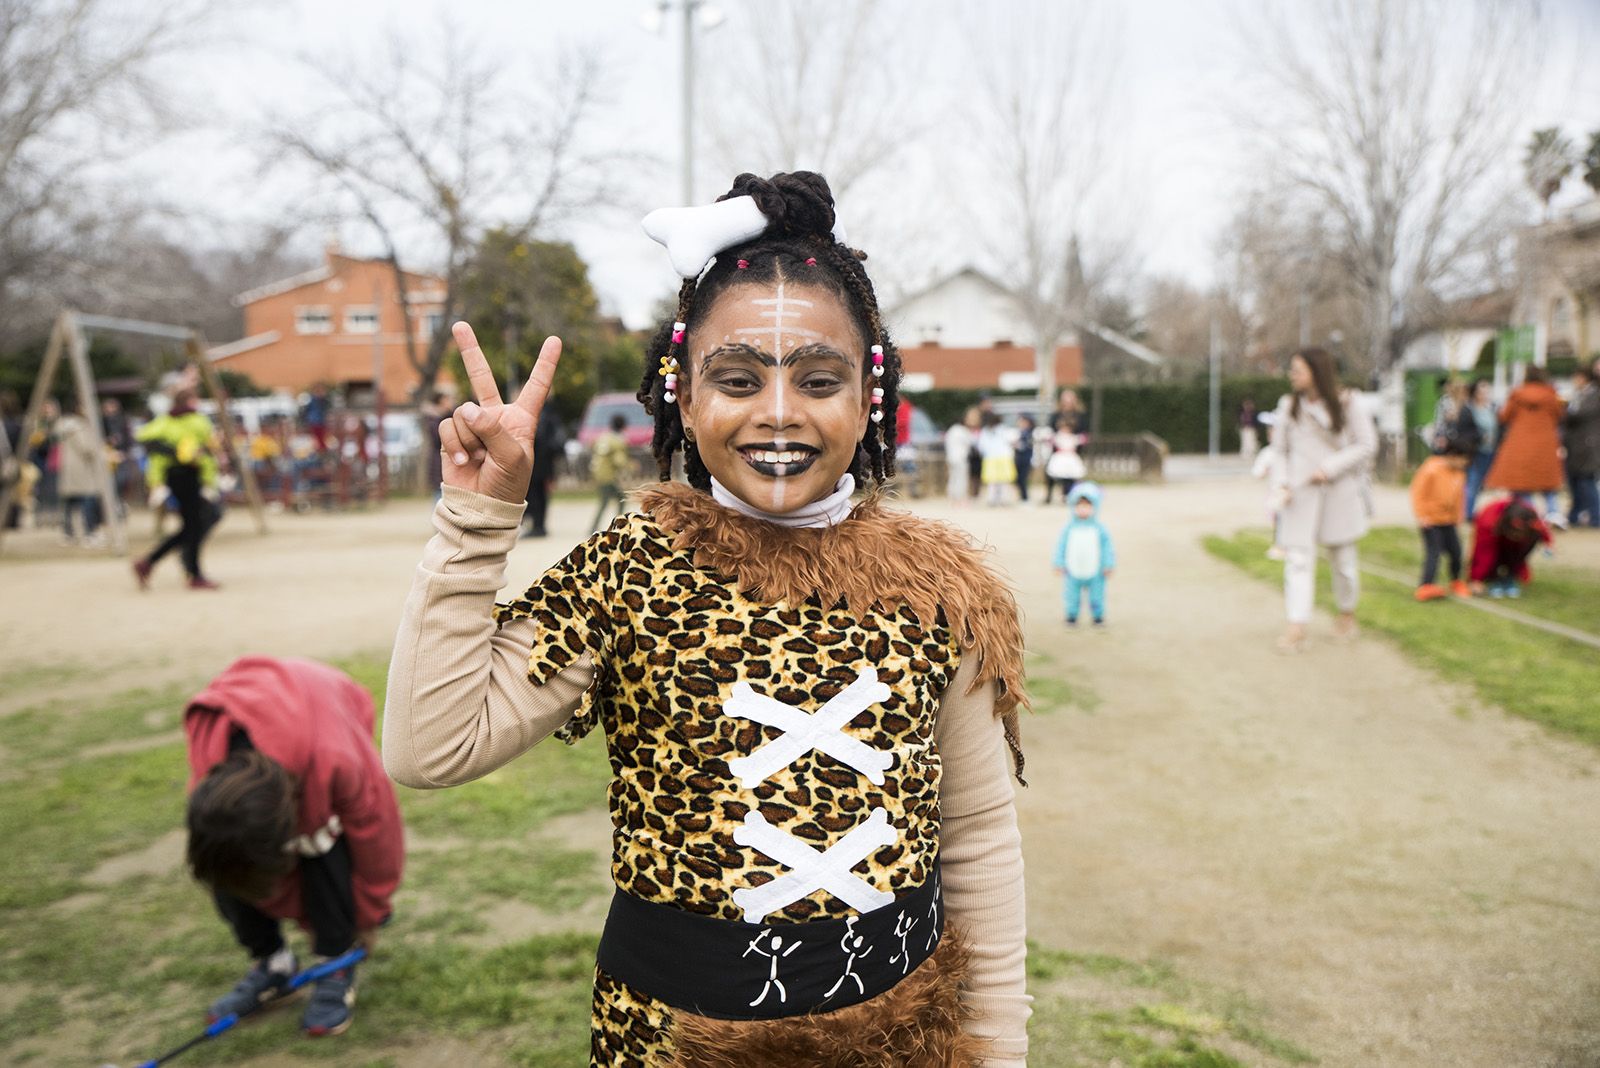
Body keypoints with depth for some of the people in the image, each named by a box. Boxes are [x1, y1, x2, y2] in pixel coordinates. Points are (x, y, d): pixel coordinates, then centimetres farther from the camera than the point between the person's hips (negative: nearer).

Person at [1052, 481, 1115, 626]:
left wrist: (1109, 565, -3)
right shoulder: (1069, 527, -4)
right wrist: (1059, 564, -3)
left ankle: (1098, 616, 27)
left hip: (1095, 572, 0)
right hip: (1073, 572, 0)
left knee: (1097, 597, 10)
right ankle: (1072, 616, 25)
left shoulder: (1099, 528, -5)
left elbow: (1108, 547, 0)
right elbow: (1061, 546, 1)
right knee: (1073, 598, 9)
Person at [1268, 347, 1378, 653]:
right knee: (1298, 558, -8)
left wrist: (1330, 468, -12)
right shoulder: (1288, 405, 6)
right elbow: (1279, 449, 10)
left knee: (1342, 557, 10)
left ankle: (1347, 613, 33)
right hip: (1300, 492, 1)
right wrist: (1280, 483, -4)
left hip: (1339, 491, -1)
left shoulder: (1347, 404, -1)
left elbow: (1367, 444, -3)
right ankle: (1296, 627, -11)